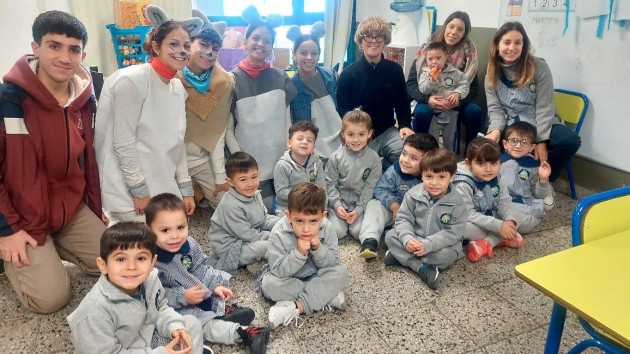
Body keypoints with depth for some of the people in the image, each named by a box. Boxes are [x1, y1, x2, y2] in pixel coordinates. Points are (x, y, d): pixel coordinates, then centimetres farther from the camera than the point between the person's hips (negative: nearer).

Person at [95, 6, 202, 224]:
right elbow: (123, 142, -17)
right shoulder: (133, 80, -15)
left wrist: (185, 188, 7)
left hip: (164, 188, 7)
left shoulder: (178, 88, 8)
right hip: (130, 191, -7)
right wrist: (139, 190, -16)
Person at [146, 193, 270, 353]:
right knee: (197, 322, -23)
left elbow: (201, 268, 2)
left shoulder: (189, 245, -12)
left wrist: (215, 285, -12)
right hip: (171, 308, -7)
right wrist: (183, 297, -31)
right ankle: (242, 332, -26)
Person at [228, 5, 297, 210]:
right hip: (249, 163, -2)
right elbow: (228, 127, -2)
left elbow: (287, 120, 8)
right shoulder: (233, 79, -2)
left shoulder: (281, 78, 5)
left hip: (280, 160, 2)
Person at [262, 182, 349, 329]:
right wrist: (299, 253, -39)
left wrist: (318, 249, -32)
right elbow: (278, 270, -26)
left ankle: (297, 306, -27)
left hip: (316, 276, 2)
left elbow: (333, 262, -14)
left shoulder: (327, 229, -19)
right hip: (289, 279, -1)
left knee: (341, 272, -23)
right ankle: (328, 295, -22)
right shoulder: (279, 234, -27)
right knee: (269, 284, -30)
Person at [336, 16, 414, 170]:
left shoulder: (395, 70, 5)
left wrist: (405, 125, -5)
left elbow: (402, 102, 13)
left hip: (387, 131, 3)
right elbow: (343, 112, -5)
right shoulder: (348, 74, -5)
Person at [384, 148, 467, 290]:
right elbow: (403, 218, -8)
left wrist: (428, 245, -30)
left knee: (443, 256, -34)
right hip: (414, 240, 3)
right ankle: (420, 267, -27)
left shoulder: (457, 204, -17)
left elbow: (454, 233, -19)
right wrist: (407, 239, -28)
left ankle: (401, 256, -17)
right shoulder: (413, 194, -10)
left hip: (442, 245, -3)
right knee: (390, 236, -16)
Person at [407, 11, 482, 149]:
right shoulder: (427, 50, -6)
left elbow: (473, 89, -6)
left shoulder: (469, 54, -4)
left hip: (456, 104, 2)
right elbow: (411, 83, -9)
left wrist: (458, 101, -28)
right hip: (428, 102, -1)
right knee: (422, 112, -34)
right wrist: (427, 99, -29)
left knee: (475, 111, -27)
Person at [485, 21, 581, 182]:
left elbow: (544, 108, -10)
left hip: (541, 125, 0)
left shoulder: (538, 67, -7)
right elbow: (495, 108, -1)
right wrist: (496, 129, -22)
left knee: (570, 140, -30)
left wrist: (541, 140, -18)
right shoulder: (492, 73, 3)